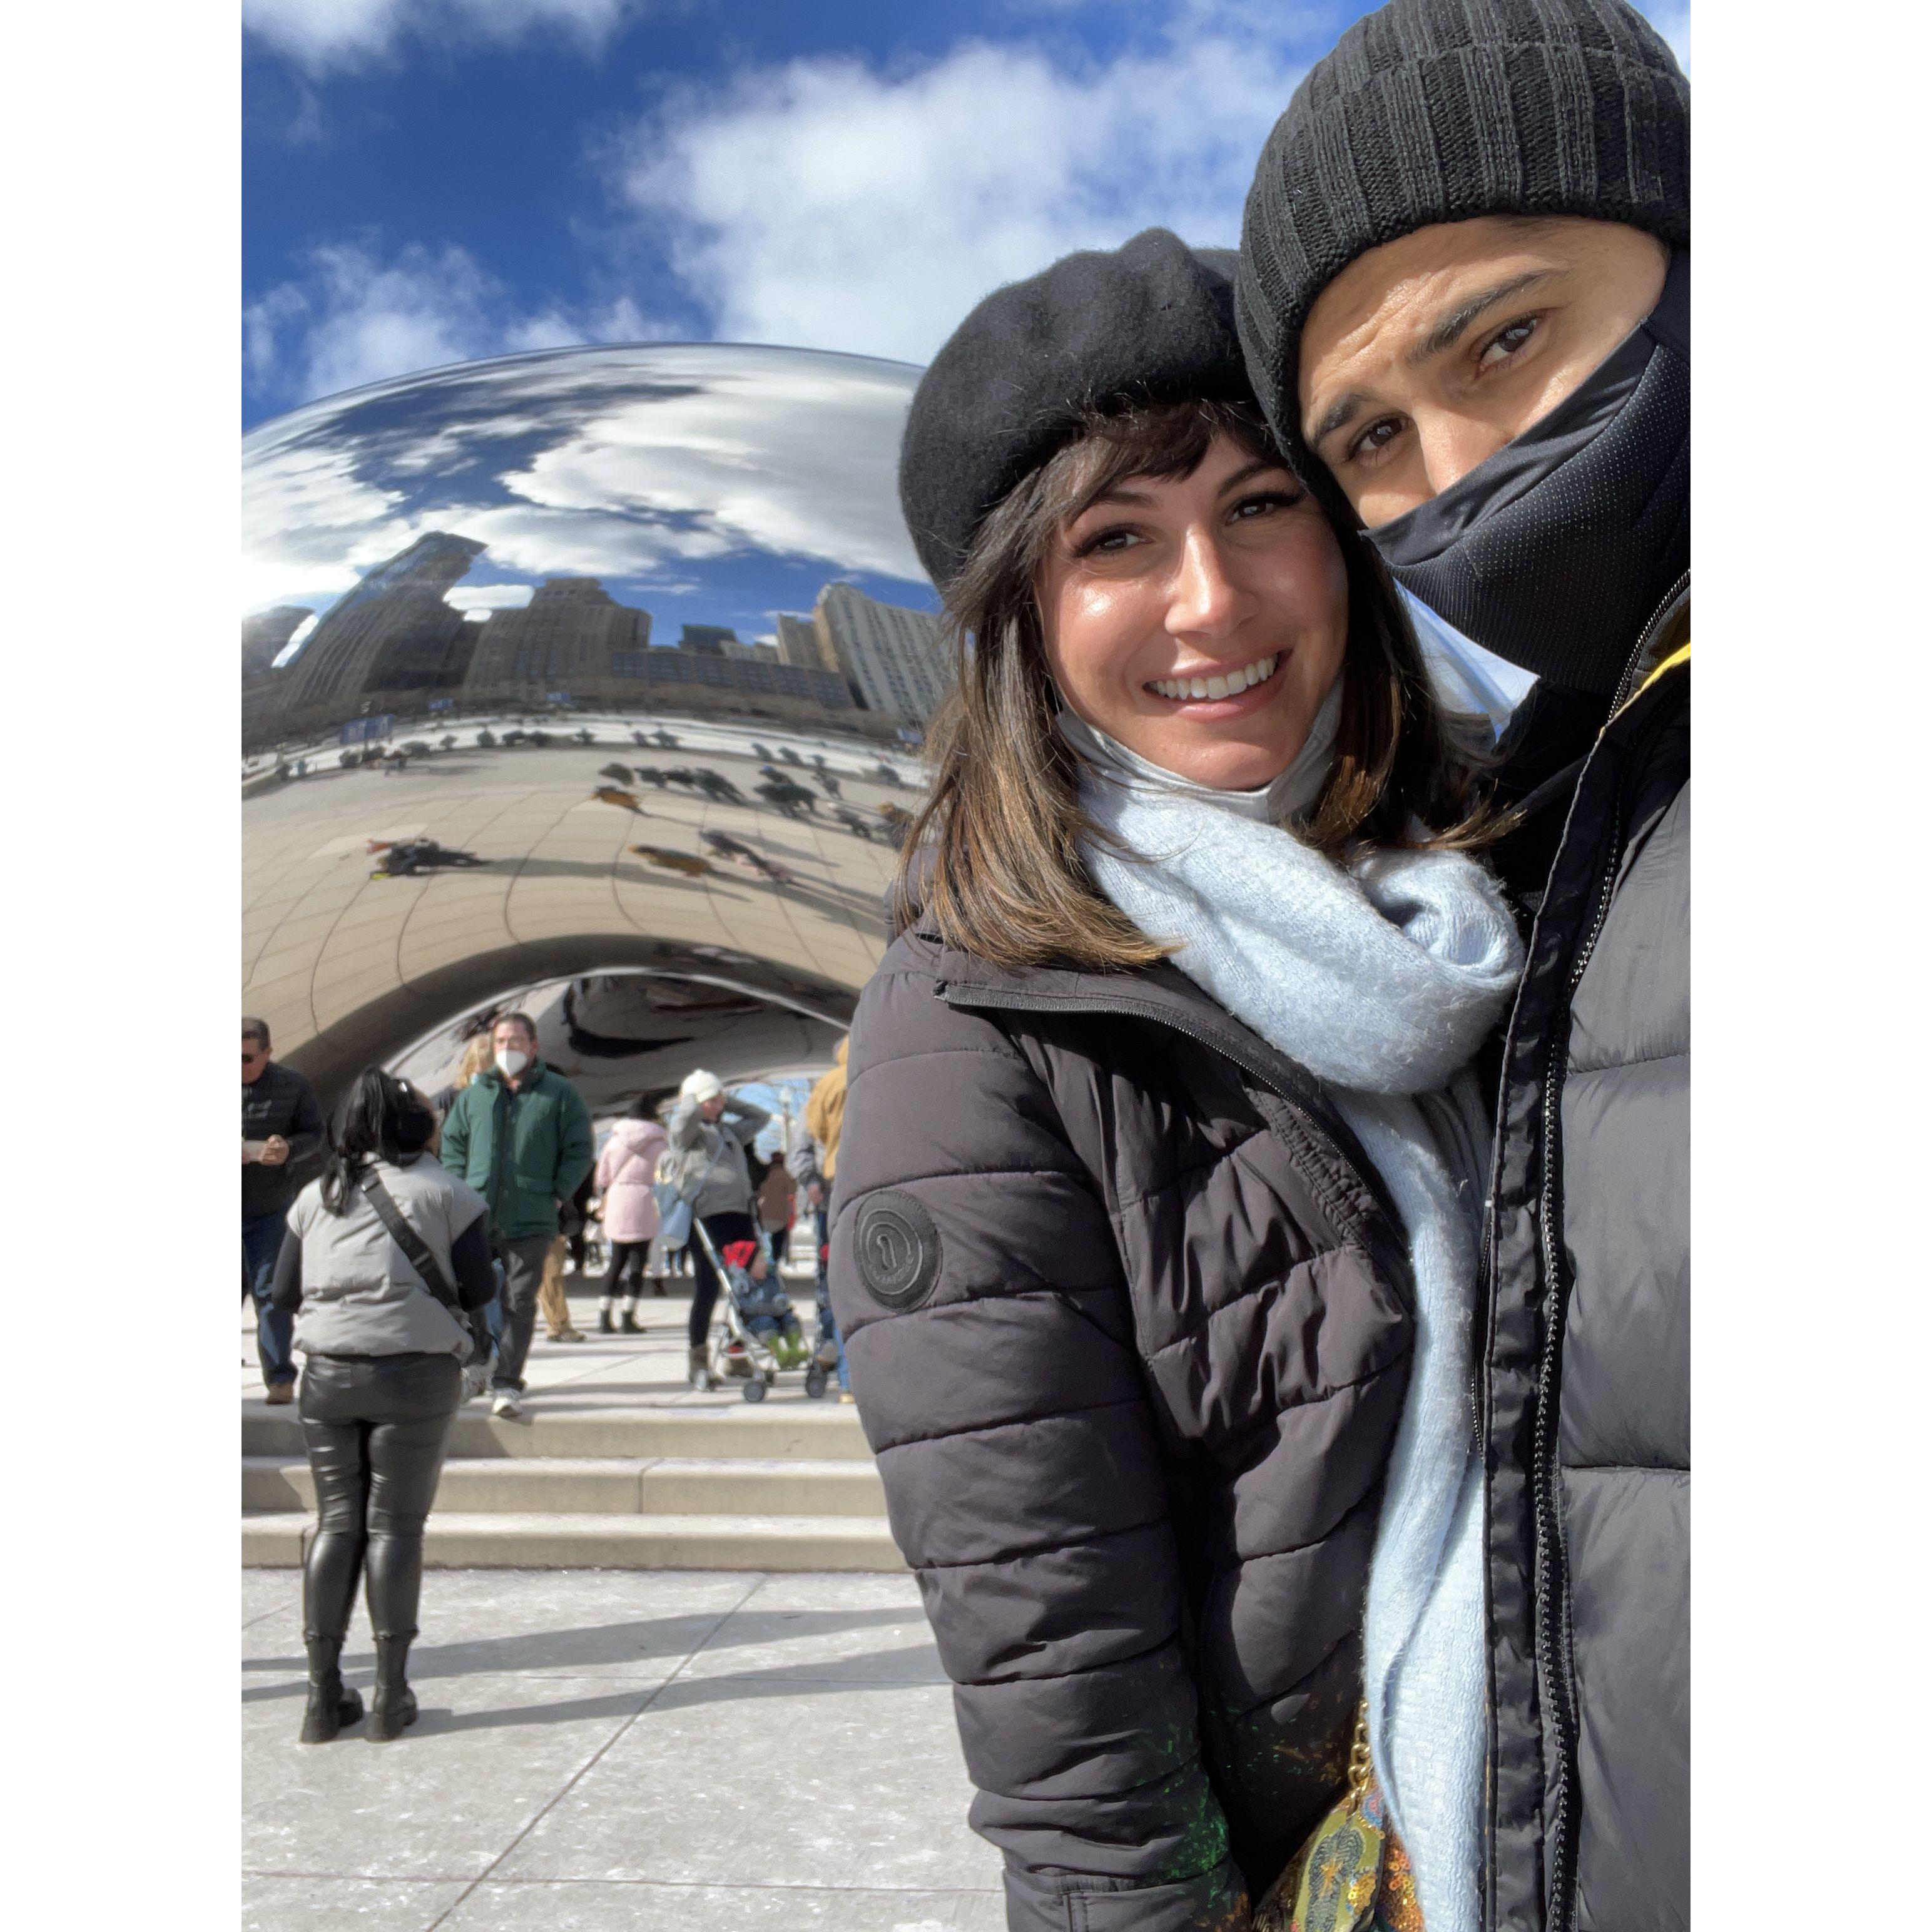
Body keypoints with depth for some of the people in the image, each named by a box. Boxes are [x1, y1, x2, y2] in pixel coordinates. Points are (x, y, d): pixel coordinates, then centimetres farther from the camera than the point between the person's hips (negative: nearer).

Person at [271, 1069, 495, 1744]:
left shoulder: (318, 1194, 7)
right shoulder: (445, 1192, -2)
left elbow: (283, 1291, 6)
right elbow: (479, 1289, -3)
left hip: (329, 1371, 3)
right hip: (415, 1372, -3)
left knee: (336, 1520, 11)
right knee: (395, 1523, 5)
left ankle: (323, 1695, 13)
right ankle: (390, 1696, 10)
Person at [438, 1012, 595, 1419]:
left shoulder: (560, 1093, 3)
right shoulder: (474, 1094, 12)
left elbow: (580, 1149, 4)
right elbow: (452, 1141, 20)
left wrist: (556, 1193, -4)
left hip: (530, 1221, -3)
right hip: (475, 1218, 3)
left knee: (519, 1302, -1)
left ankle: (506, 1383, 3)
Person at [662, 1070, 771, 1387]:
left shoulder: (729, 1131, 26)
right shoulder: (685, 1129, 4)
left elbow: (760, 1116, 34)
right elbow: (687, 1114, -17)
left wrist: (728, 1100, 26)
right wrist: (691, 1095, 4)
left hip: (740, 1215, 7)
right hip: (708, 1217, -7)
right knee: (707, 1287, -5)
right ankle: (698, 1359, 7)